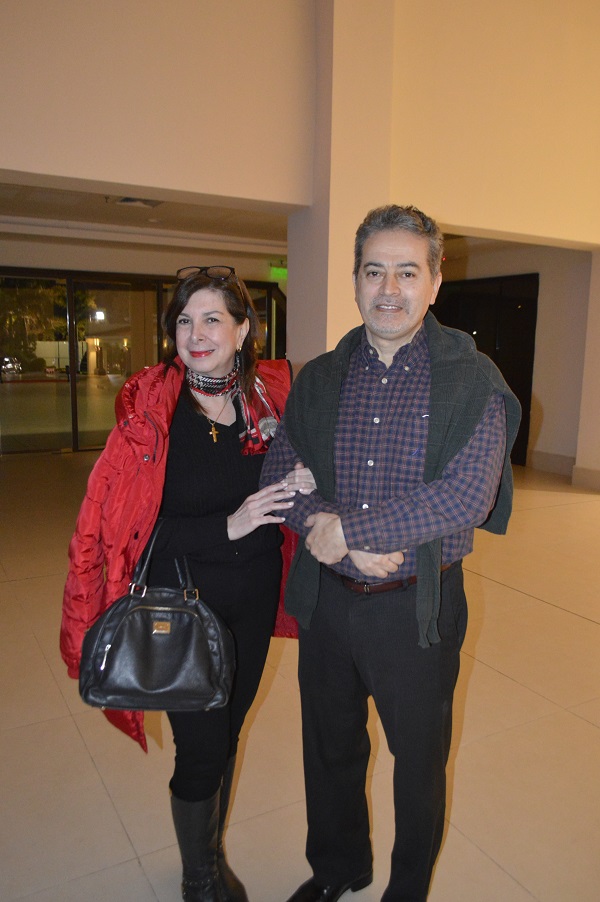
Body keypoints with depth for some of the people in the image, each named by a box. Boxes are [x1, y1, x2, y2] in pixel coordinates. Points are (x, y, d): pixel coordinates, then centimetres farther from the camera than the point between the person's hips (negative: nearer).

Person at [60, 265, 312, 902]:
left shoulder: (272, 393, -4)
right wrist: (228, 526, -24)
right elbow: (124, 522, -17)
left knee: (226, 733, 21)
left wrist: (303, 488, -13)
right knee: (201, 748, 8)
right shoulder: (150, 407, -16)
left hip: (253, 602, 4)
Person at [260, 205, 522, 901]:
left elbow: (468, 496, -22)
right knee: (330, 748, 23)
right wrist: (328, 534, -20)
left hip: (418, 607, -3)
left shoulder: (472, 381, -11)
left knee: (419, 759, 20)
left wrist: (344, 527, -22)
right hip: (327, 600, 3)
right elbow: (278, 473, -2)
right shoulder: (318, 379, 1)